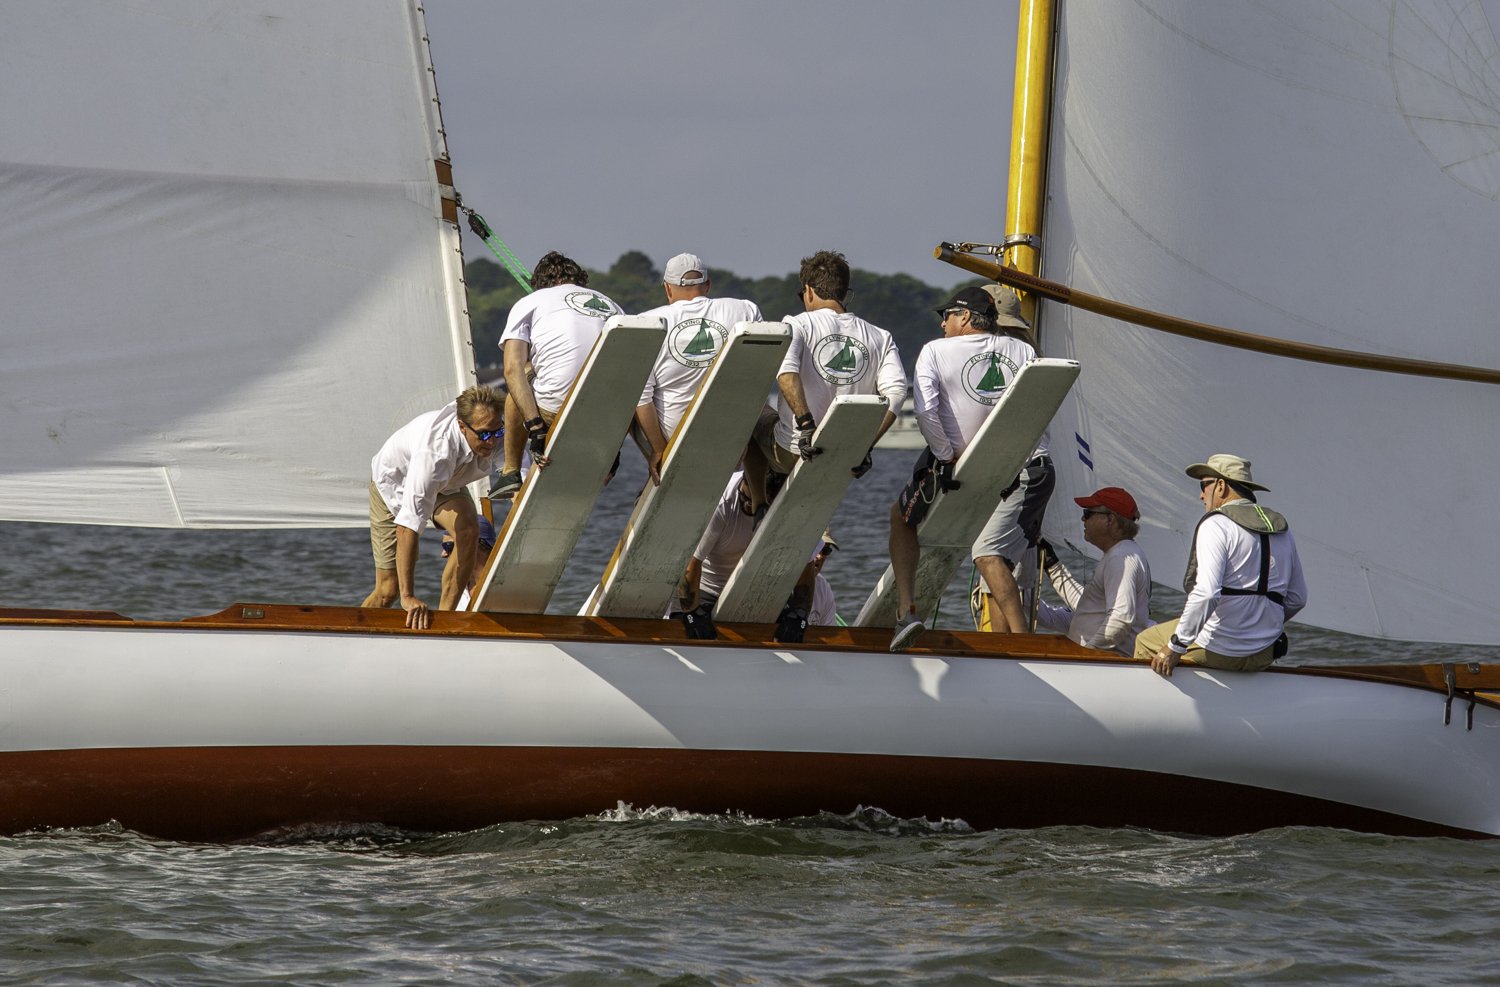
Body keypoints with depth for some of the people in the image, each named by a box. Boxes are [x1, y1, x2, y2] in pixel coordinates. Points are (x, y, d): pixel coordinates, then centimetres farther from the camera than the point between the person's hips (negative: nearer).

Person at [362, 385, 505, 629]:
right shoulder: (435, 450, -45)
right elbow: (408, 523, -47)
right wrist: (408, 597, -50)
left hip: (445, 484, 5)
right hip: (394, 481, -5)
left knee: (469, 531, -28)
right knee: (389, 589, -4)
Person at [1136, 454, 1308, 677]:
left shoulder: (1216, 523, -12)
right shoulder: (1281, 527, 10)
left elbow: (1206, 593, -25)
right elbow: (1297, 598, 16)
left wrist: (1175, 647, -20)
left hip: (1218, 650, -7)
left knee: (1145, 642, 18)